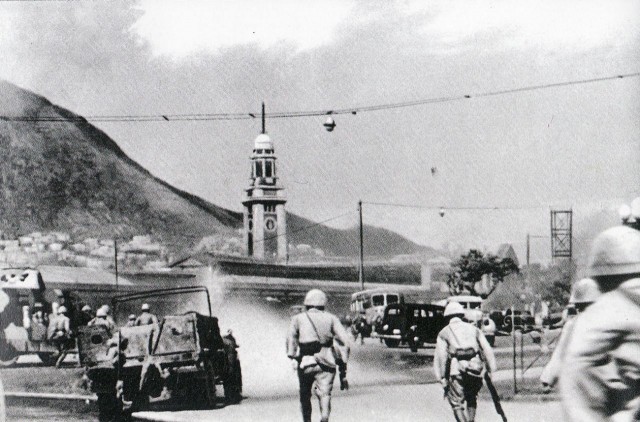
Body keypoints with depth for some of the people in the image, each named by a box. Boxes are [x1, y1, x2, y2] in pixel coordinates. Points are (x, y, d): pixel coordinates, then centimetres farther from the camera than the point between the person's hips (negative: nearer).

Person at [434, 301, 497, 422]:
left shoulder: (444, 333, 13)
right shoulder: (473, 329, 21)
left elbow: (440, 356, 1)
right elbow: (487, 350, 11)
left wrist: (442, 378, -1)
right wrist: (490, 370, 11)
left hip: (457, 369, -3)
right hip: (476, 368, 3)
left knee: (457, 403, 3)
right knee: (472, 399, 22)